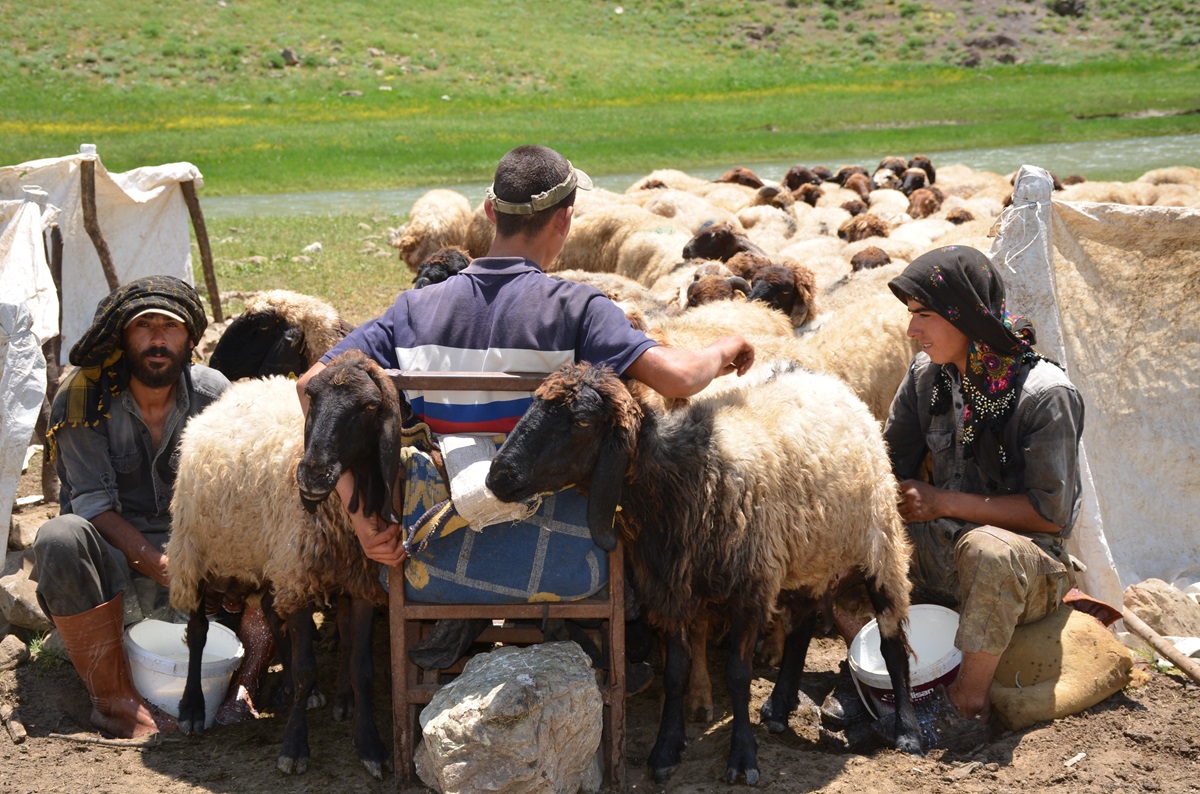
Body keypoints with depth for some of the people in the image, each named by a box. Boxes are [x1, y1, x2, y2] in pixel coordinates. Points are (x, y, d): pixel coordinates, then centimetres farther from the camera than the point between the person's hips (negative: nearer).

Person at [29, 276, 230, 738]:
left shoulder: (212, 393, -4)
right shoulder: (84, 398, -12)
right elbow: (94, 506, -18)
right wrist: (159, 565, -31)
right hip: (113, 555, -2)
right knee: (60, 538, -36)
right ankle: (113, 698, -25)